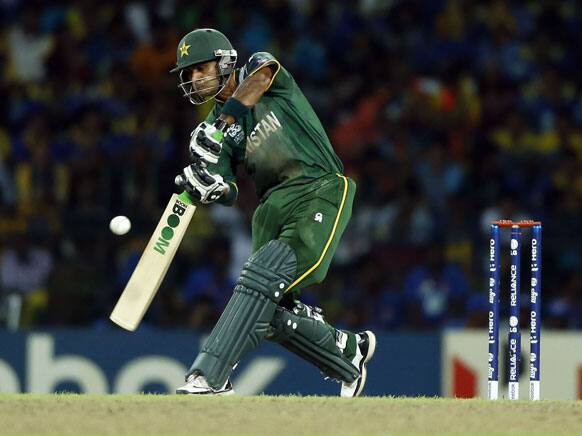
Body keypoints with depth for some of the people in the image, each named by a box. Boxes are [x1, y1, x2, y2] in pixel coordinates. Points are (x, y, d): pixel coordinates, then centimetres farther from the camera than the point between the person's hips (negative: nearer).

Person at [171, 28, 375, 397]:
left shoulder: (262, 67, 4)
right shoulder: (216, 123, 14)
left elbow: (258, 79, -23)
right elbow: (227, 194, 2)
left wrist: (222, 122, -37)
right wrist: (210, 187, -22)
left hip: (322, 191, -7)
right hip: (274, 206, 7)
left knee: (262, 278, -25)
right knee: (272, 315, -3)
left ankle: (208, 377, -32)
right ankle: (351, 350, 21)